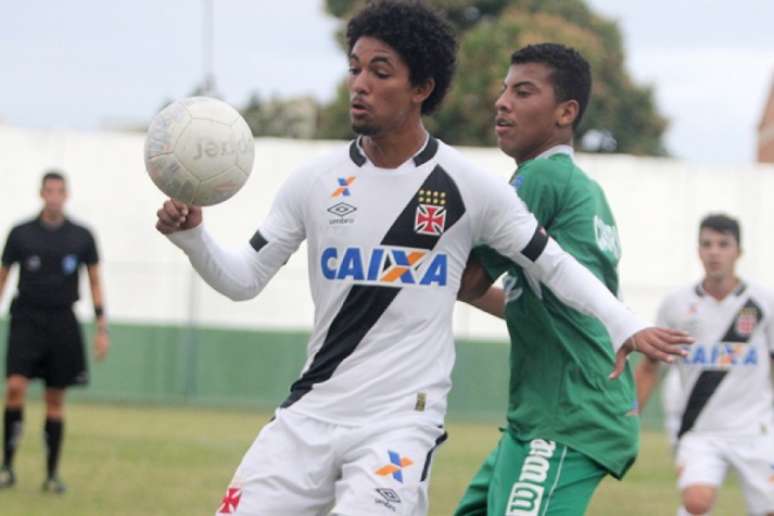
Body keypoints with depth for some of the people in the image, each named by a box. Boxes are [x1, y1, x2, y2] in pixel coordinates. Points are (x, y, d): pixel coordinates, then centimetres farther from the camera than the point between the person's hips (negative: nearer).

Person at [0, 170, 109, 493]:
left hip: (62, 324, 1)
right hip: (26, 320, -1)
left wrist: (102, 328, 2)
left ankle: (52, 474, 11)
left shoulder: (81, 237, 3)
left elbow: (95, 283, 8)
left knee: (55, 400, 4)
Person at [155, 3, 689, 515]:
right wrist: (191, 235, -11)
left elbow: (554, 263, 4)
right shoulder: (314, 182, 2)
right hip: (310, 413, 4)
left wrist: (625, 326, -7)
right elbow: (243, 279, 7)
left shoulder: (469, 187, -5)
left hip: (402, 422, -4)